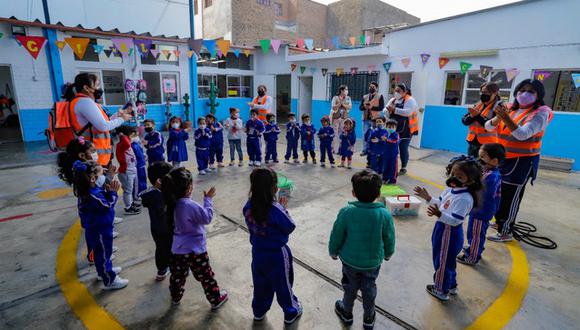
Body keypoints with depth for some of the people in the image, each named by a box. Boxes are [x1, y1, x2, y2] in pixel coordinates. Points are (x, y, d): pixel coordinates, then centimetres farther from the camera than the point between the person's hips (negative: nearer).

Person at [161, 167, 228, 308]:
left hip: (178, 249, 7)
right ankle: (216, 299, 31)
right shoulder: (190, 205, -30)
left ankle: (176, 297, 49)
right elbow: (207, 218, -18)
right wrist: (208, 199, -10)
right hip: (195, 249, -6)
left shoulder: (173, 203, -9)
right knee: (206, 276, 13)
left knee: (178, 275, 27)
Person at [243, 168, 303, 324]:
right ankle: (291, 313, 43)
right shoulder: (275, 209, -32)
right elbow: (290, 227, -16)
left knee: (260, 283, 27)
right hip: (277, 254, -5)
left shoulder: (248, 206, -14)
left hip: (257, 252, 5)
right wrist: (283, 208, -8)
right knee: (283, 285, 19)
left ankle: (259, 311, 49)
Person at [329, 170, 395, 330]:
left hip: (350, 260, 0)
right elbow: (389, 239, -7)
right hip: (373, 261, 1)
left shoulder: (346, 212, -27)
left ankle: (347, 312, 48)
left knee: (350, 287, 24)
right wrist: (388, 253, 14)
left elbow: (336, 236, -14)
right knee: (369, 289, 24)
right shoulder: (384, 214, -23)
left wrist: (333, 252, 6)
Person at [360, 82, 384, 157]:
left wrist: (372, 107, -20)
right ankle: (365, 150, 11)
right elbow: (361, 107, 11)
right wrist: (365, 107, -12)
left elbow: (381, 107, -9)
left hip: (375, 119, -4)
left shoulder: (380, 96, 2)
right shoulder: (365, 97, 16)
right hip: (366, 118, 4)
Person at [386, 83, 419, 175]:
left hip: (405, 130, -5)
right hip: (393, 129, 6)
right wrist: (387, 110, -16)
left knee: (403, 149, 1)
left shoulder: (410, 100, -8)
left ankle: (403, 168, 13)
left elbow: (408, 112, -23)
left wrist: (395, 109, -26)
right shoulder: (392, 100, 12)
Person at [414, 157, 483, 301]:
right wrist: (428, 198, 3)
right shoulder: (450, 189, -1)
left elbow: (455, 220, -33)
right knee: (448, 260, 27)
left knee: (442, 262, 10)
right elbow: (440, 203, 13)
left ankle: (441, 291, 31)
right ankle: (451, 285, 48)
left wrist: (438, 214, -47)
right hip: (442, 229, 9)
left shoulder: (465, 198, -28)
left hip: (450, 233, -9)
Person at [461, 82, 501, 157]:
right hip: (472, 142, 7)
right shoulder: (477, 105, 12)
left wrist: (478, 115, -23)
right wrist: (472, 116, -14)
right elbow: (464, 121, 5)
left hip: (487, 145, -7)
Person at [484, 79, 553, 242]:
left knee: (510, 197, -1)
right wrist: (498, 117, -23)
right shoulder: (510, 109, 6)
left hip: (522, 162, -6)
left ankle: (506, 232, 12)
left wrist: (506, 118, -39)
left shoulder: (540, 113, -13)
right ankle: (500, 221, 37)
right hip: (502, 159, 6)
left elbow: (523, 134, -27)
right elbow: (489, 127, -3)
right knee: (499, 193, 17)